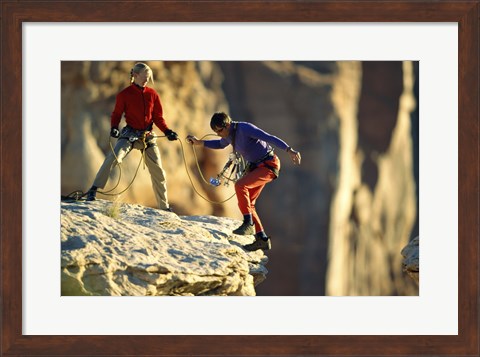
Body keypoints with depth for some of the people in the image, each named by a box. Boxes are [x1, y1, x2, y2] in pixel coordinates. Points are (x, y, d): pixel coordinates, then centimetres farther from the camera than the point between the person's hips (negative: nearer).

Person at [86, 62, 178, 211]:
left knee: (158, 171, 4)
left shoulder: (152, 94, 5)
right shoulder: (125, 94, -4)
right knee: (113, 158, -27)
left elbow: (158, 117, 8)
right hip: (130, 133, -3)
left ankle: (164, 207, 17)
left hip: (148, 135, 3)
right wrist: (114, 128, -18)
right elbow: (117, 114, 1)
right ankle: (94, 190, -20)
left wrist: (167, 131, -6)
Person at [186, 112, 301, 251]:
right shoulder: (229, 135, 4)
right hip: (256, 166, 10)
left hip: (269, 165, -10)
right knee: (247, 203, 4)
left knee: (240, 185, -29)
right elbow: (220, 144, 29)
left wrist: (289, 150, -40)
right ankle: (262, 239, 9)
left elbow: (269, 138, -30)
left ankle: (248, 223, -20)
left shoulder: (245, 129, -23)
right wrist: (199, 142, 21)